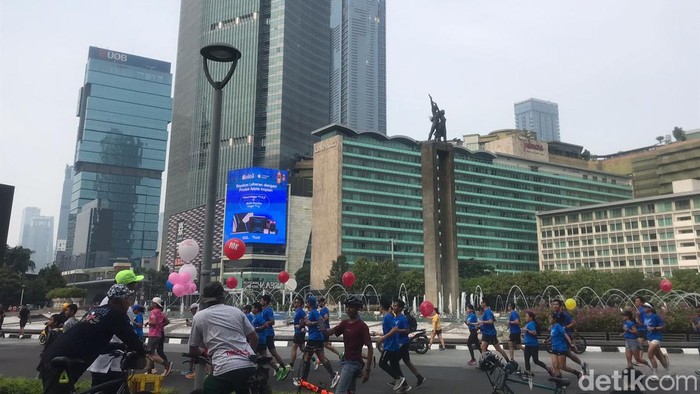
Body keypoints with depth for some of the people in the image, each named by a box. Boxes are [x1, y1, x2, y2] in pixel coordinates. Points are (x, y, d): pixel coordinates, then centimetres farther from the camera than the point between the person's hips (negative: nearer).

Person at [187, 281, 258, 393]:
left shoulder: (199, 316, 10)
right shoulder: (237, 311, 16)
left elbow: (193, 351, 19)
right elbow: (254, 339, 18)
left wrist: (202, 353, 41)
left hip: (225, 369, -4)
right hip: (250, 367, 4)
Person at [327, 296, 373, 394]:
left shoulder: (362, 326, -14)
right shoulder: (345, 323, 7)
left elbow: (370, 348, -16)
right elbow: (330, 332, -7)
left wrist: (367, 369, -21)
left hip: (354, 362, -8)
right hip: (346, 361, 8)